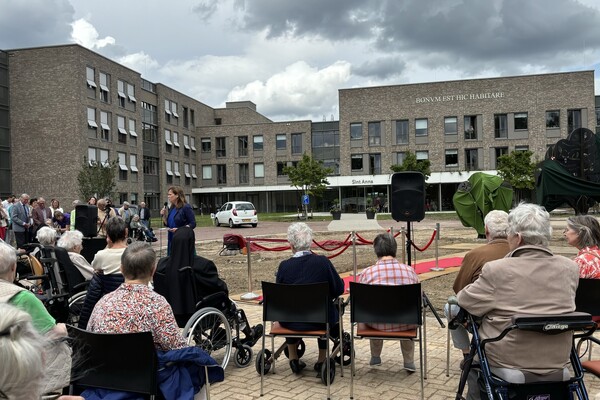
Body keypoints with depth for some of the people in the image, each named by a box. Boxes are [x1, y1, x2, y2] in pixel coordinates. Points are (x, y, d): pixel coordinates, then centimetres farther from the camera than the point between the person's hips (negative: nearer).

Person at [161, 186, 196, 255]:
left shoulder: (186, 207, -10)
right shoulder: (171, 208, 11)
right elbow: (167, 224, 17)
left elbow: (193, 224, -14)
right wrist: (163, 215, 0)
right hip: (171, 239, 7)